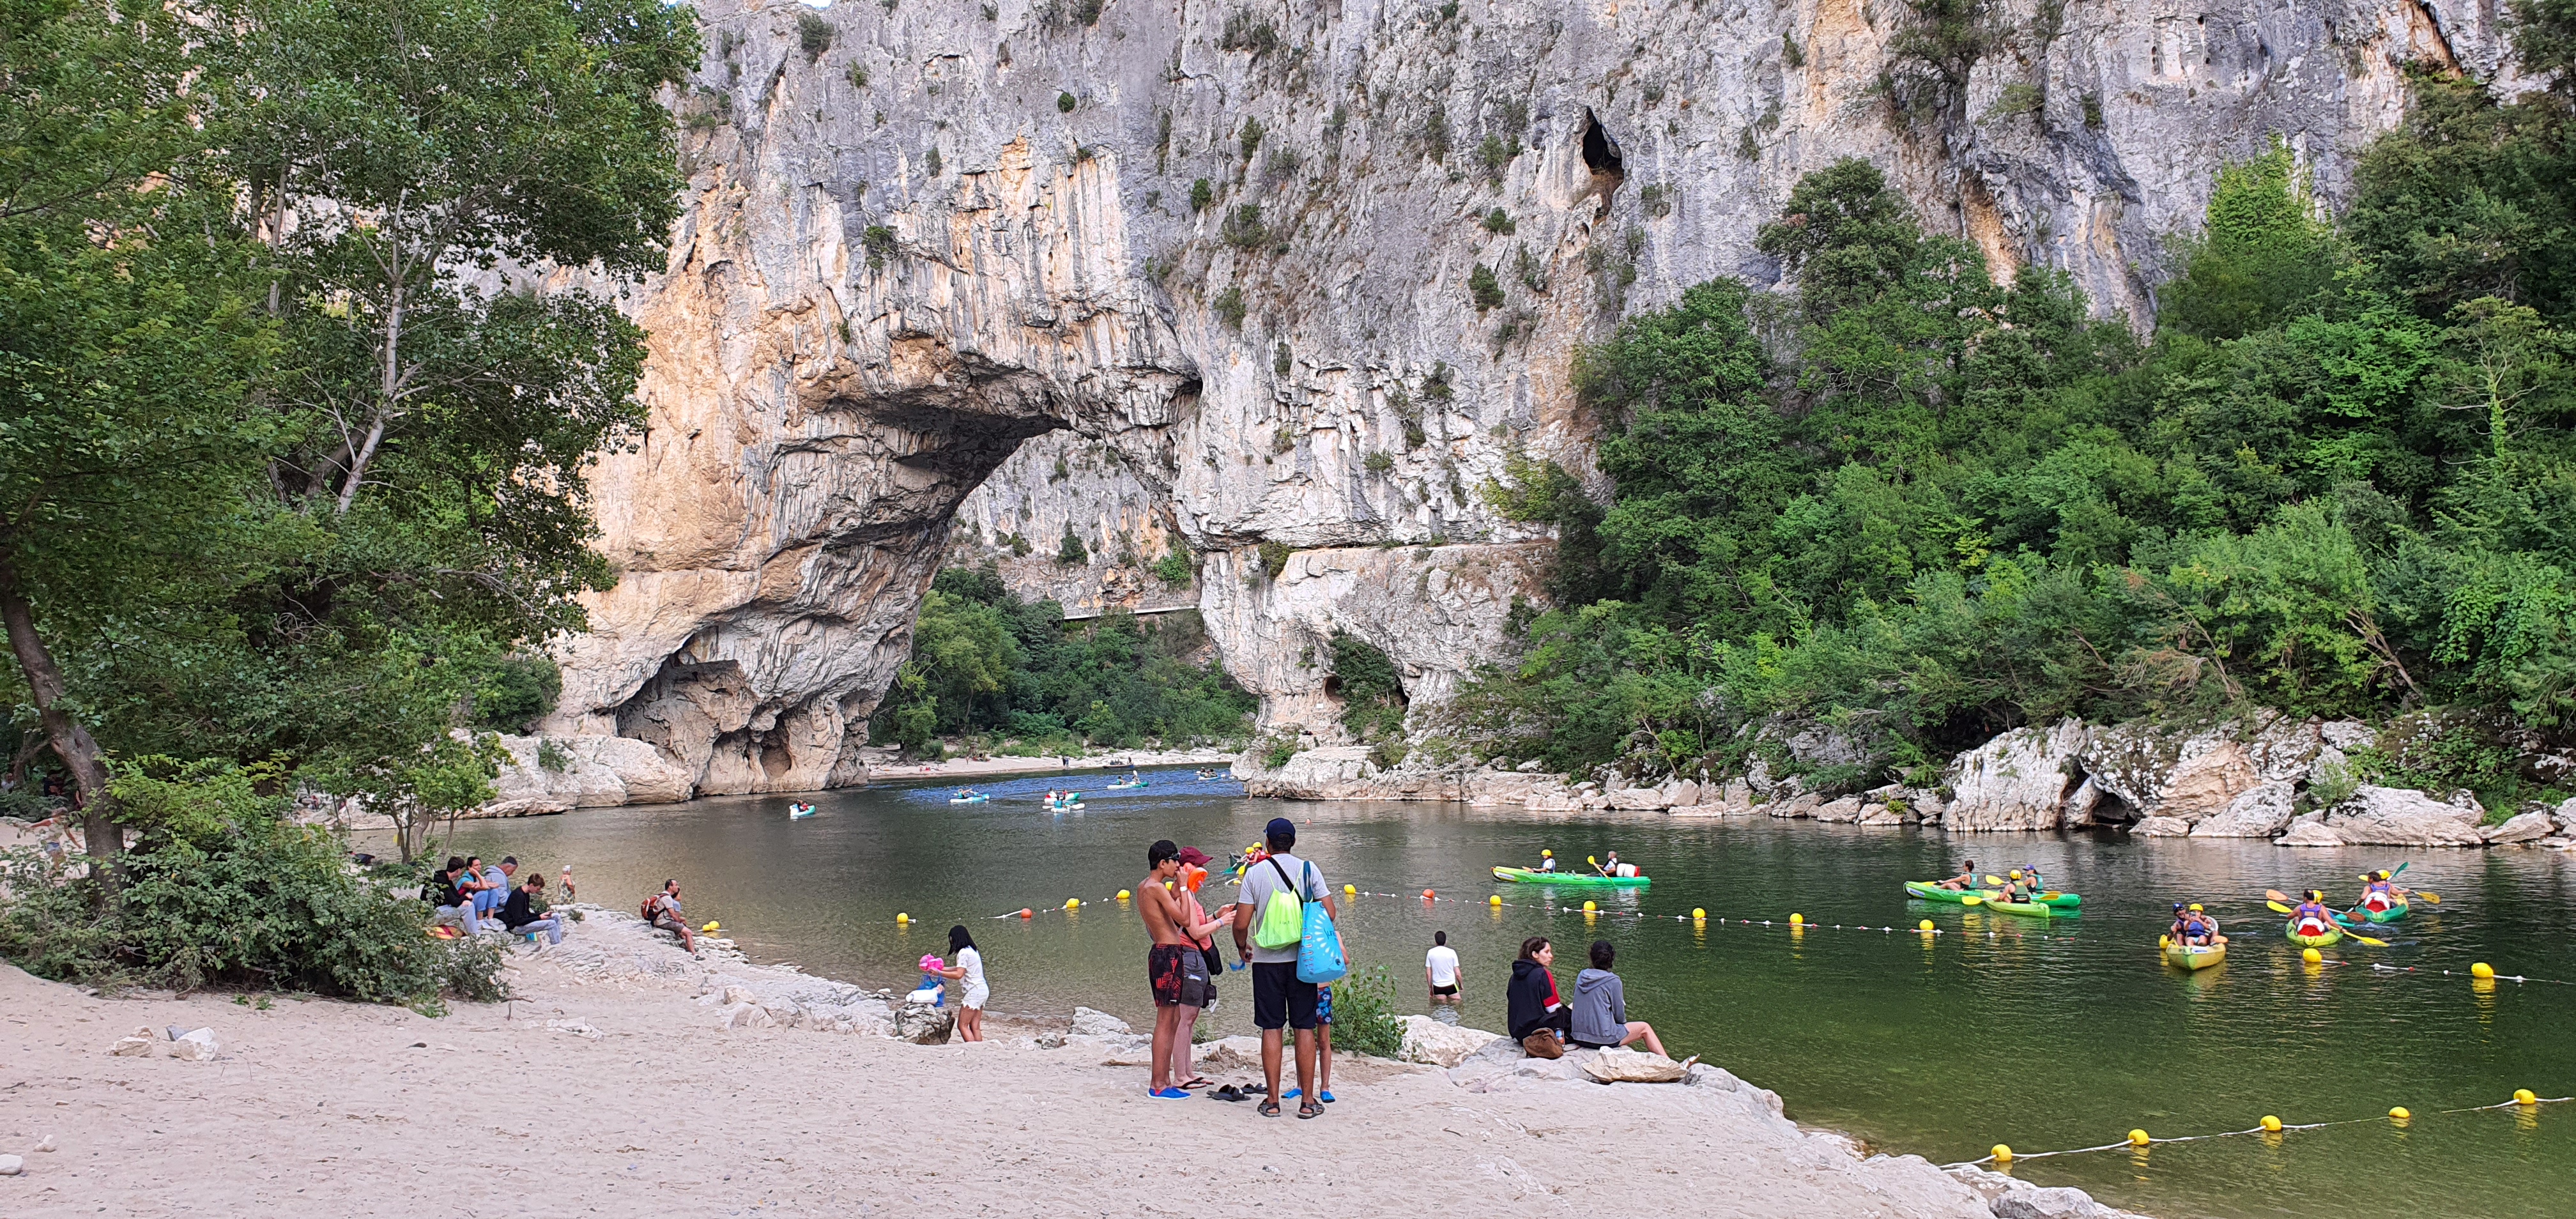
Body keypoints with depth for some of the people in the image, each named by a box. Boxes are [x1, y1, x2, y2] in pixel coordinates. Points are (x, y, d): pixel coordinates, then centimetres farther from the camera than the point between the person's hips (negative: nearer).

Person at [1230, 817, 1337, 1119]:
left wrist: (1242, 949, 14)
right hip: (1302, 958, 1)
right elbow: (1330, 914, -2)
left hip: (1267, 960, -1)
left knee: (1271, 1029, 5)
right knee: (1305, 1028, 5)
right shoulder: (1308, 869, 0)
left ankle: (1272, 1101, 6)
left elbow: (1241, 924, -6)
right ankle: (1308, 1101, 5)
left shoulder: (1255, 873, -3)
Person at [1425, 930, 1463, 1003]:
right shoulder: (1452, 952, -7)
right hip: (1451, 986, -2)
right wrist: (1461, 984, 12)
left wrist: (1430, 987, 13)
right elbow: (1457, 973, -4)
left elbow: (1428, 973, 1)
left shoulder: (1430, 953, -3)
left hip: (1438, 987, 2)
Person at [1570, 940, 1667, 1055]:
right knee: (1645, 1028, 14)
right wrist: (1623, 1023, 17)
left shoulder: (1581, 977, 5)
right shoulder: (1613, 981, -12)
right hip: (1603, 1038, -6)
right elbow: (1619, 1015, -6)